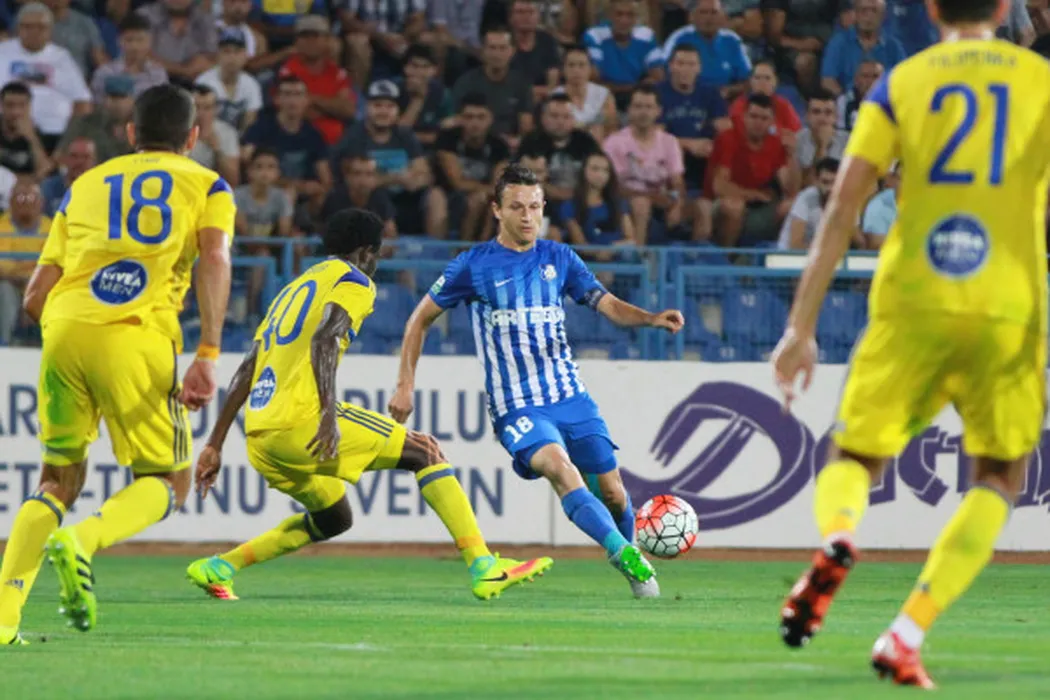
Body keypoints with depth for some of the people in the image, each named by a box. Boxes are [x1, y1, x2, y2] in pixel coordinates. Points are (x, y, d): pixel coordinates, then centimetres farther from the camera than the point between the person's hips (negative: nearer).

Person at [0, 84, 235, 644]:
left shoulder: (84, 186, 26)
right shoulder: (207, 185, 18)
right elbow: (214, 258, -4)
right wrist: (208, 355, -12)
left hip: (62, 326, 3)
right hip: (138, 339, -3)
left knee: (59, 480, 18)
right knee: (168, 483, 11)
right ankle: (81, 541, -20)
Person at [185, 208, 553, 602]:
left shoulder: (295, 288, 29)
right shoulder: (353, 281, 5)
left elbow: (245, 372, 25)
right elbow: (324, 339, -16)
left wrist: (215, 445, 25)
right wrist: (329, 415, -25)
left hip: (259, 434, 8)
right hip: (301, 419, -8)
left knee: (335, 519, 26)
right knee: (425, 451, 0)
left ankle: (216, 568, 19)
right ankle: (484, 569, -10)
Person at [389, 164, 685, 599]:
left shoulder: (559, 258, 9)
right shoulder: (474, 265, -1)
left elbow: (609, 306, 6)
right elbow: (421, 318, 8)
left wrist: (652, 318, -14)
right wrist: (405, 385, 2)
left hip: (571, 397, 4)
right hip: (516, 407, -4)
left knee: (612, 491, 0)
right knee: (561, 469, -31)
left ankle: (634, 570, 25)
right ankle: (622, 551, -41)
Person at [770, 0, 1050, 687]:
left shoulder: (901, 82, 8)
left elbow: (843, 207, 2)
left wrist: (802, 327, 1)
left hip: (912, 301, 1)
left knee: (855, 456, 17)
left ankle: (837, 535, -21)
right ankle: (906, 637, -3)